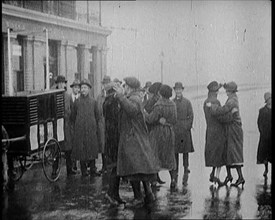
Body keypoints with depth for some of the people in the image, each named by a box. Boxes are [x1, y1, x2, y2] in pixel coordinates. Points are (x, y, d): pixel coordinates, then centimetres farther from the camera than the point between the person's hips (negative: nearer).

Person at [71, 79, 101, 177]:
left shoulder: (93, 101, 8)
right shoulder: (77, 101, 5)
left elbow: (96, 115, 12)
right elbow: (73, 116, 11)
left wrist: (96, 127, 6)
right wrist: (76, 126, 6)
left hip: (91, 129, 1)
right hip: (80, 130, -1)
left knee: (92, 148, 0)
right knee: (81, 149, -1)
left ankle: (93, 170, 6)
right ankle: (84, 170, 6)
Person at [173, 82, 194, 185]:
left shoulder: (187, 102, 5)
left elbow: (191, 116, 3)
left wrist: (187, 128, -6)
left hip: (185, 130, -1)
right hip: (174, 130, 1)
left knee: (185, 152, 0)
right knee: (174, 152, 3)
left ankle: (186, 171, 4)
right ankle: (175, 174, 8)